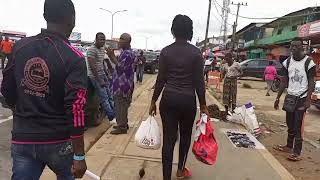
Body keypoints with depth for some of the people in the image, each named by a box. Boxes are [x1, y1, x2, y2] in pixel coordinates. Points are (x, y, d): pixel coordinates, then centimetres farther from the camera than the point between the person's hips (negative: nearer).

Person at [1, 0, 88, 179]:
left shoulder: (20, 47, -1)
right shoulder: (73, 58, -17)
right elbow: (75, 110, -21)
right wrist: (79, 156, -14)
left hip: (22, 139, 3)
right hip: (58, 141, -3)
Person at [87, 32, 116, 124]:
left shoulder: (102, 49, 10)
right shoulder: (92, 50, -18)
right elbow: (92, 66, -23)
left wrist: (106, 74, 14)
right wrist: (100, 80, -22)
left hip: (102, 75, 9)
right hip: (95, 76, -9)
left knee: (110, 95, 11)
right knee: (104, 98, -6)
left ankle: (115, 114, 20)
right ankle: (112, 118, 2)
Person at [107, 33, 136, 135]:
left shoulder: (127, 53, -16)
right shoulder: (125, 52, 15)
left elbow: (120, 66, -23)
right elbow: (119, 64, 17)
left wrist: (112, 56, -16)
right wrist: (111, 56, 7)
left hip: (123, 84, -10)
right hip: (122, 84, 10)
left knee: (120, 106, -3)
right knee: (122, 106, 17)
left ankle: (122, 127, 6)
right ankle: (123, 124, 29)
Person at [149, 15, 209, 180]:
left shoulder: (165, 51, -2)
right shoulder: (196, 52, -5)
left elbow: (161, 79, -2)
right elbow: (199, 81, -5)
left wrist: (153, 101, 8)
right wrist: (203, 105, 3)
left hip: (168, 99, 1)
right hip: (188, 100, 0)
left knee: (168, 138, 6)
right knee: (185, 135, 21)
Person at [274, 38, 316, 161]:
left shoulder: (308, 62, -9)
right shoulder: (287, 62, 5)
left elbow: (311, 82, -9)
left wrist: (308, 99, -18)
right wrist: (278, 98, 7)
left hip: (302, 98, -5)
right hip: (290, 96, 5)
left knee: (298, 125, -5)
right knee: (290, 124, 15)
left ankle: (297, 152, 3)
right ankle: (289, 146, 29)